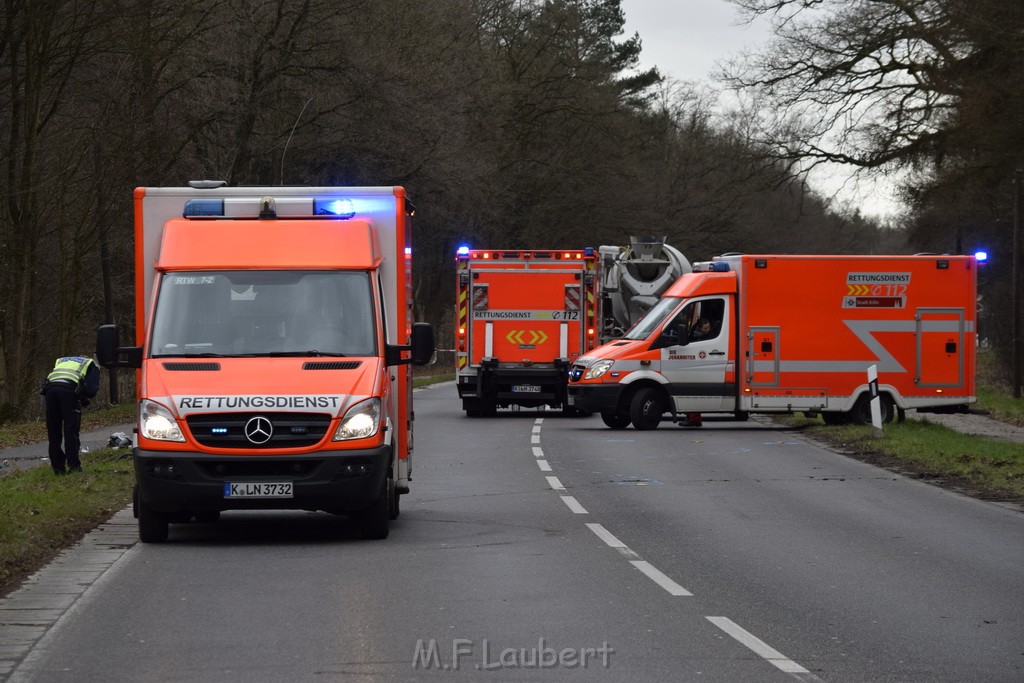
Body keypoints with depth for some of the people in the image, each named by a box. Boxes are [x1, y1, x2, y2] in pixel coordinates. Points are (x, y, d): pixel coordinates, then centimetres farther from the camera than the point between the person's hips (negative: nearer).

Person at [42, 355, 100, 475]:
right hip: (69, 388, -4)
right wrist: (84, 400, 23)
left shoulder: (60, 361, 39)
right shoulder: (91, 365, 26)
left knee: (53, 431, 10)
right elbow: (93, 388, 8)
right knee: (71, 429, 1)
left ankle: (57, 466, 12)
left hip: (50, 387, 4)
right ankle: (73, 464, -4)